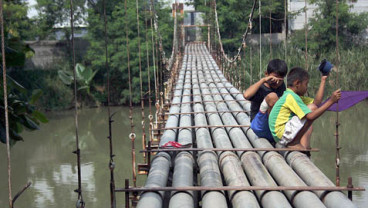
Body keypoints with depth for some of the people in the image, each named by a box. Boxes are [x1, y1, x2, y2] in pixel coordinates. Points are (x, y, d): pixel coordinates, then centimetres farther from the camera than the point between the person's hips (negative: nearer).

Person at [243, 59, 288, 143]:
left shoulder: (281, 86, 11)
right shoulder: (260, 89, -11)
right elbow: (246, 95, -32)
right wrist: (263, 80, -29)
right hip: (260, 128, -7)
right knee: (272, 96, -28)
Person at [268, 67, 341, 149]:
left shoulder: (293, 96, 17)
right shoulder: (291, 97, -15)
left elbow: (316, 102, 15)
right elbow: (311, 116, -22)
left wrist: (323, 81, 17)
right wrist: (331, 101, -21)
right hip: (282, 133, -10)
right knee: (312, 108, -9)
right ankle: (305, 147, -12)